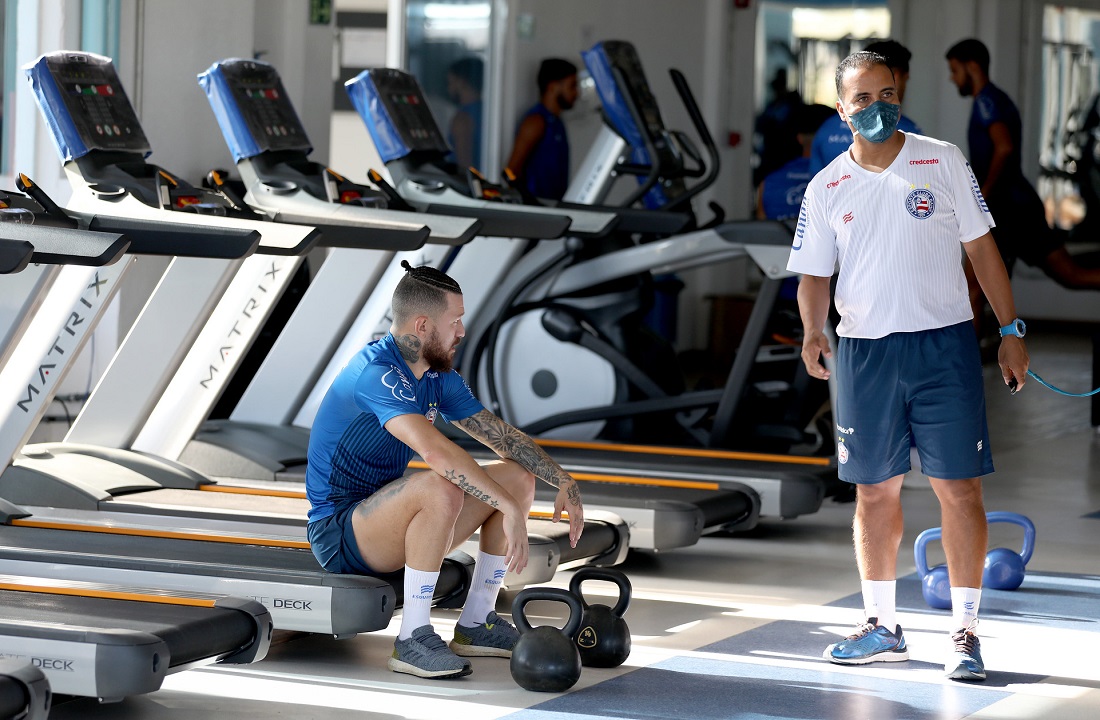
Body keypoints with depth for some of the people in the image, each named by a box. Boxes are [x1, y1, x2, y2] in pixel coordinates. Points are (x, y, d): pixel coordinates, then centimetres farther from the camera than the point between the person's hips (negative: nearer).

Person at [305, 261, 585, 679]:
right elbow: (437, 452, -39)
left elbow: (503, 436, 9)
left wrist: (564, 482, -4)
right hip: (338, 531, -9)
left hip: (383, 514, 9)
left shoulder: (438, 378, 5)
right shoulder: (377, 374, -25)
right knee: (441, 488, -37)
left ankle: (475, 624, 6)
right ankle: (413, 640, -26)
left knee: (518, 475, 3)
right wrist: (510, 508, -39)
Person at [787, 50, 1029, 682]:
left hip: (945, 344, -2)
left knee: (959, 486, -5)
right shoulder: (826, 188, 6)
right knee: (875, 489, 7)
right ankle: (882, 628, 19)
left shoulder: (943, 161, 2)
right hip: (864, 350, 2)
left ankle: (966, 632, 0)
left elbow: (981, 246, 5)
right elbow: (814, 274, 9)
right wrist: (813, 331, -10)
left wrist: (1011, 330, 2)